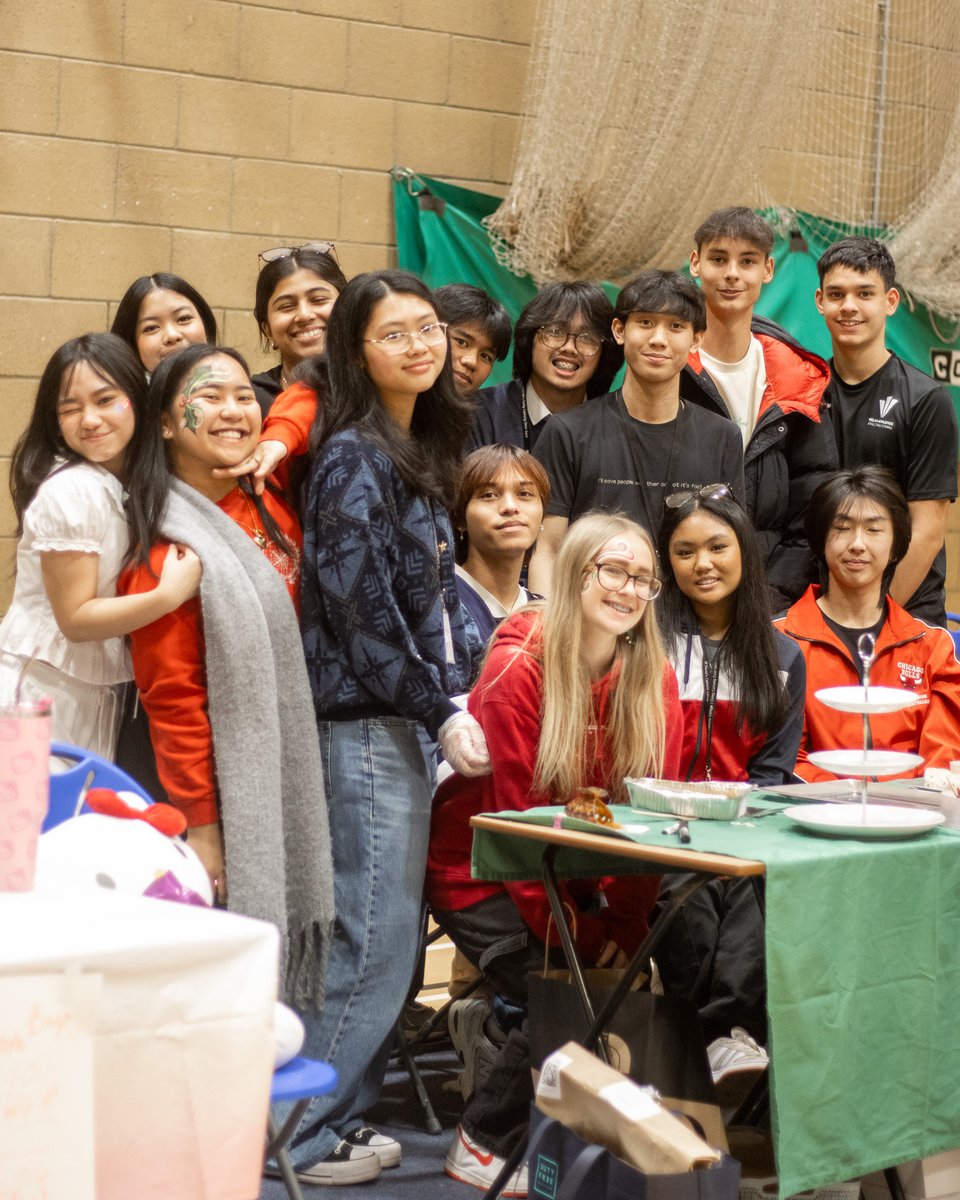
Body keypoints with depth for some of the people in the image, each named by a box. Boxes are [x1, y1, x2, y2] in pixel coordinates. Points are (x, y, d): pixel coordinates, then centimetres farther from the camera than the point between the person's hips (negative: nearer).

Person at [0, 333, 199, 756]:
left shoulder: (137, 483, 3)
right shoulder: (70, 491, -20)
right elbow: (75, 618, -19)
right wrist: (169, 595, -25)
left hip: (98, 696, 8)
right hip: (42, 691, -8)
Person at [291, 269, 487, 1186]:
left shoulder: (418, 451, 17)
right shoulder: (354, 457, -11)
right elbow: (362, 605, -17)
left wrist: (458, 693, 14)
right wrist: (440, 711, -15)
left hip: (410, 721, 9)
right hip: (366, 723, -9)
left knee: (389, 937, 11)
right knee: (375, 939, -7)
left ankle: (338, 1117, 20)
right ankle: (304, 1137, 2)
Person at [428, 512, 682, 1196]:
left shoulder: (653, 679, -3)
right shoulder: (519, 669, -18)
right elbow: (518, 816, -19)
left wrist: (625, 923, -14)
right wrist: (575, 933, -21)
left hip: (576, 876, 5)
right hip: (485, 873, -5)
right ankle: (484, 1144, -2)